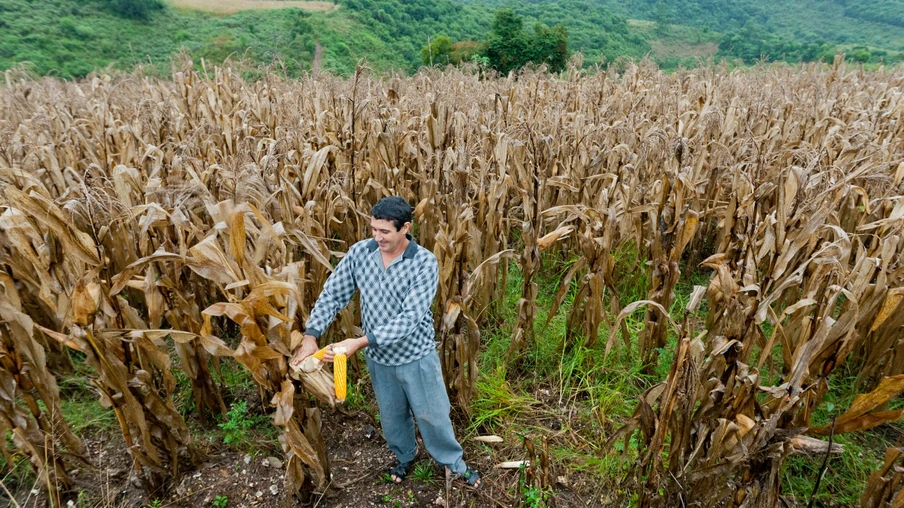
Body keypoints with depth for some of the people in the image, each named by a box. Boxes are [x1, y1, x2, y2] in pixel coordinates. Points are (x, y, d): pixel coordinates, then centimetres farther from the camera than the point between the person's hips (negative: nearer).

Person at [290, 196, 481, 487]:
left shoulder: (424, 262, -24)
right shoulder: (359, 253, -12)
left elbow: (410, 317, -29)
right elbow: (332, 295, -7)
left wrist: (361, 342, -34)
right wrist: (311, 335, -19)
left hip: (416, 355, -3)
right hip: (378, 357, 4)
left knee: (432, 414, 16)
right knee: (391, 416, 24)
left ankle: (454, 463, 42)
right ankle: (405, 456, 53)